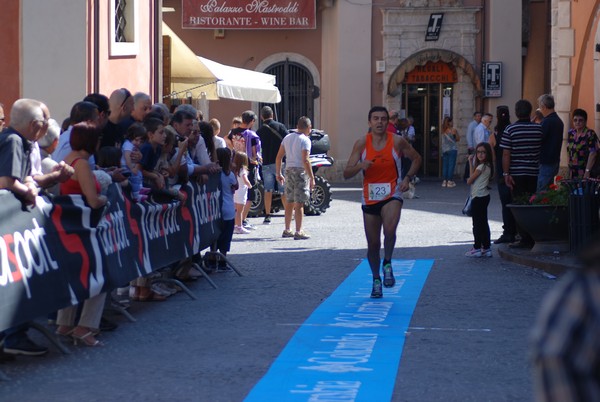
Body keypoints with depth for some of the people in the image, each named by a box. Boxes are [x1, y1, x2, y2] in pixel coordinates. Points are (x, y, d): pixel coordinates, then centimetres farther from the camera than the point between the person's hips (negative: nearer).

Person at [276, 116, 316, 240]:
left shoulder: (287, 138, 11)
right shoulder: (305, 140, -10)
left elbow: (279, 157, 11)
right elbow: (305, 160, -18)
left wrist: (278, 174, 17)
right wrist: (312, 178, -16)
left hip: (289, 170, 7)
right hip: (301, 171, -7)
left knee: (290, 202, 15)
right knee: (299, 203, -4)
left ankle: (287, 230, 21)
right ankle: (298, 232, -4)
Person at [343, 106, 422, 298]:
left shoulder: (397, 142, -6)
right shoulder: (361, 144, -4)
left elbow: (416, 159, 10)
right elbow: (346, 173, -5)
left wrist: (407, 178, -6)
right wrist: (360, 166, -25)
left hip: (392, 195, -2)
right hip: (370, 198, 2)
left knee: (389, 230, -30)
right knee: (373, 243, 10)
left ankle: (387, 264, -7)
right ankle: (376, 279, 30)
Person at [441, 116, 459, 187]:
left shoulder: (443, 130, 2)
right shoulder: (453, 130, -9)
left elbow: (443, 139, 9)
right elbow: (458, 139, 1)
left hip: (444, 150, 4)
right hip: (452, 149, -4)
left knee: (445, 165, 9)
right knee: (451, 165, 0)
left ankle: (444, 181, 9)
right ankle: (450, 181, -2)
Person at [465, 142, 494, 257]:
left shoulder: (482, 167, -16)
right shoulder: (487, 166, 12)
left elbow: (469, 181, -10)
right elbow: (472, 177, 12)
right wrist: (471, 163, 8)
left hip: (478, 197, -9)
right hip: (484, 196, 9)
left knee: (477, 223, -4)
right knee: (483, 222, 12)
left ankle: (477, 248, -1)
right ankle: (486, 248, 14)